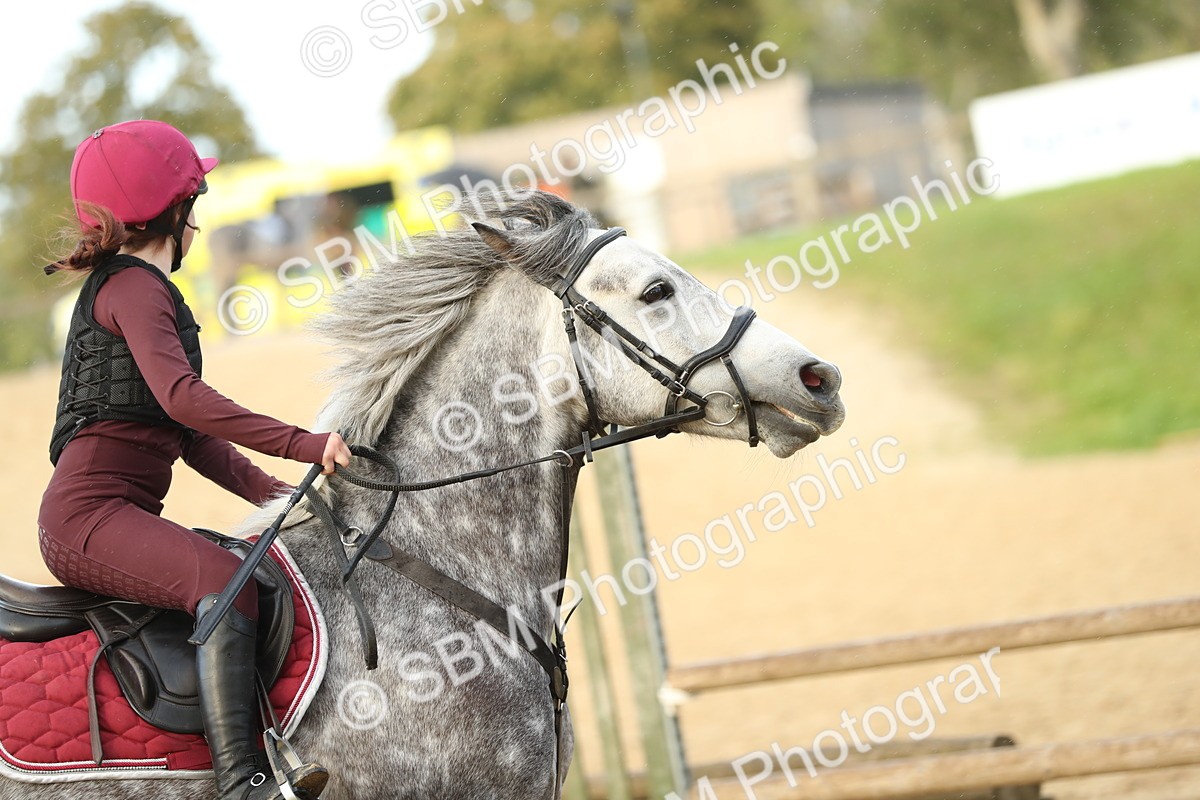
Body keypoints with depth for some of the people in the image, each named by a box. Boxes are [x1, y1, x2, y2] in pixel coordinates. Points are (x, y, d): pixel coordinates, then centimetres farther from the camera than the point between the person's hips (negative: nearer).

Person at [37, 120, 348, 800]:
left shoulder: (136, 288, 27)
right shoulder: (134, 286, -6)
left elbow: (192, 436, 24)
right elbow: (181, 397, -24)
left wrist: (273, 494, 11)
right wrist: (303, 443, -27)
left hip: (123, 516, 11)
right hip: (90, 513, -11)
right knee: (225, 580, -32)